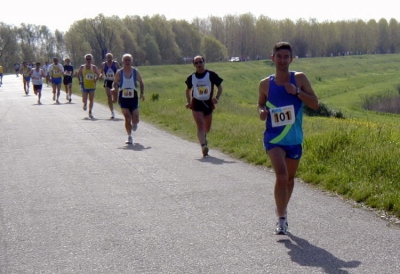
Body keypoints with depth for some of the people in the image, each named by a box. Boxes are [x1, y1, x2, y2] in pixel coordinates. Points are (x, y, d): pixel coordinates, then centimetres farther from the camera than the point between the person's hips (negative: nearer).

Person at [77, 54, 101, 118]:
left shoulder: (94, 67, -1)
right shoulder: (82, 67, -1)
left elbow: (98, 74, 11)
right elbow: (79, 74, 13)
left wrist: (96, 80, -3)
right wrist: (80, 80, 0)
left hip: (92, 86, 0)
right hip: (84, 86, 0)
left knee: (91, 100, -1)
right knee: (84, 100, -4)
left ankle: (90, 112, 11)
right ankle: (85, 105, 32)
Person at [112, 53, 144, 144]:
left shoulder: (135, 72, -1)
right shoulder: (119, 73, -3)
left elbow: (141, 82, 10)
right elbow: (115, 83, 8)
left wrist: (142, 93, -2)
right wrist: (114, 89, -13)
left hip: (134, 98, 1)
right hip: (123, 99, -1)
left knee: (135, 120, -2)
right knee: (127, 118, -10)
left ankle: (134, 123, 37)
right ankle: (129, 137, 5)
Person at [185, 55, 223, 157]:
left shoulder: (211, 75, -5)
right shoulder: (191, 77, 2)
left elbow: (220, 88, 1)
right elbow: (188, 90, 18)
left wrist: (216, 98, -16)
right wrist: (189, 102, 4)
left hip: (208, 104, 1)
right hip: (196, 104, -1)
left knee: (207, 128, 14)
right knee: (200, 125, -18)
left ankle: (203, 137, 48)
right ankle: (203, 146, -25)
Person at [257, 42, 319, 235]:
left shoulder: (299, 79, -4)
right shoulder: (265, 84, -3)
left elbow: (315, 104, -5)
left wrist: (297, 91, -19)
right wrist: (262, 111, -9)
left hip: (295, 139, 2)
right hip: (274, 139, -2)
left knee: (289, 178, 16)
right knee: (281, 176, -20)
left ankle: (282, 210, 40)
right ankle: (281, 219, -8)